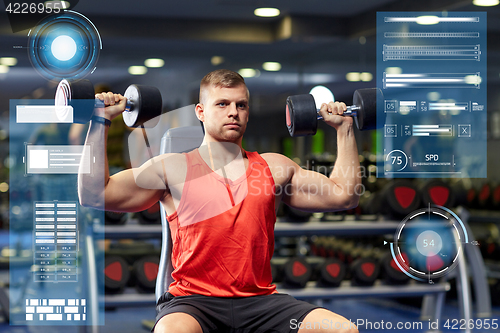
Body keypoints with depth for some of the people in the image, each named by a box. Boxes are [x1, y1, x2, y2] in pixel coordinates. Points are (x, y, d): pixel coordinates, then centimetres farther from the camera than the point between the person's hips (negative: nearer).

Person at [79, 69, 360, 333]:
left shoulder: (274, 167, 18)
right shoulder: (172, 169, 10)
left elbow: (344, 195, 22)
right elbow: (94, 194, 3)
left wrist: (344, 127, 23)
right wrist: (101, 122, 1)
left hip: (260, 300, 3)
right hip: (192, 300, -3)